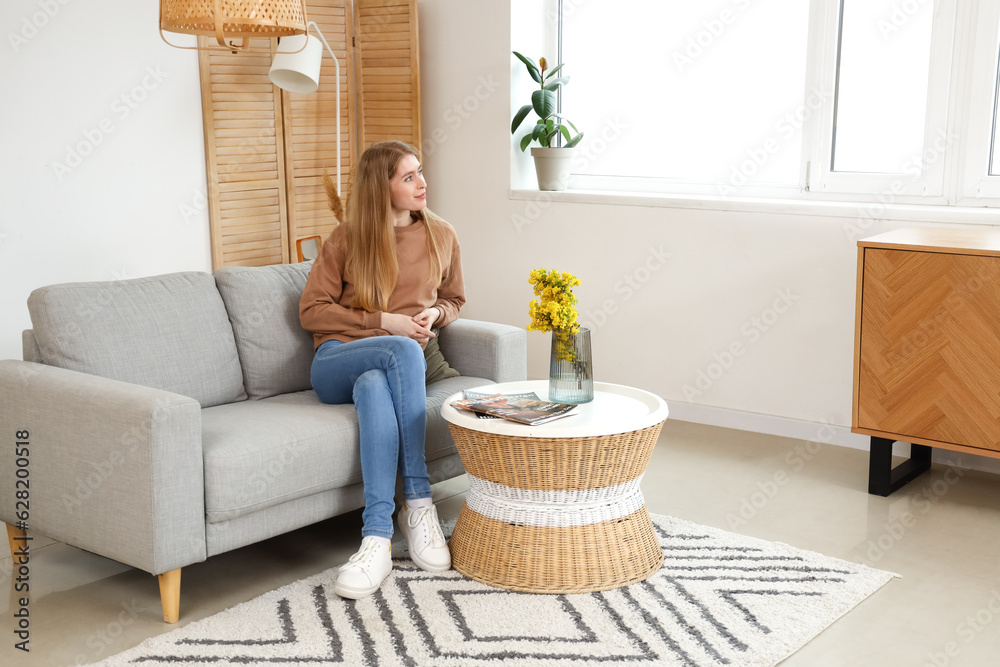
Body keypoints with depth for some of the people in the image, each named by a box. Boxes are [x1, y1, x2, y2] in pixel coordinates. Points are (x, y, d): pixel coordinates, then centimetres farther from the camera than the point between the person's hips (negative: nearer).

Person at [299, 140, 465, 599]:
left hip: (391, 366, 2)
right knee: (402, 351, -38)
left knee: (374, 387, -39)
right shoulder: (346, 238, 4)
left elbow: (454, 301, 26)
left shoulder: (441, 236, 12)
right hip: (337, 362, -1)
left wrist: (435, 312, 0)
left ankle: (377, 540, -44)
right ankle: (418, 504, -35)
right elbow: (311, 311, 2)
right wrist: (384, 322, -8)